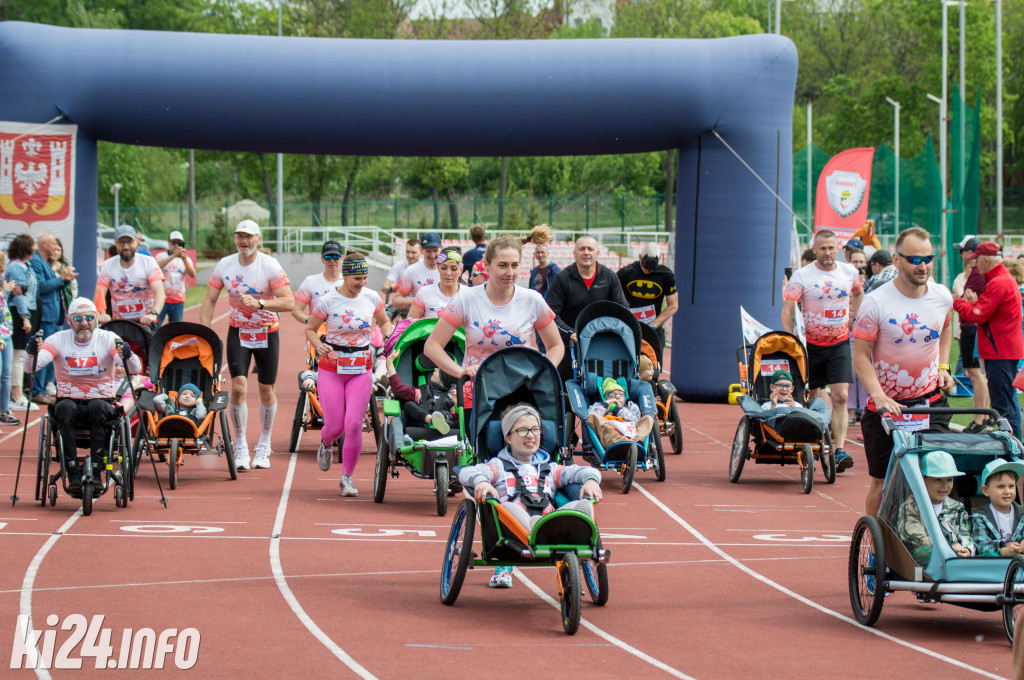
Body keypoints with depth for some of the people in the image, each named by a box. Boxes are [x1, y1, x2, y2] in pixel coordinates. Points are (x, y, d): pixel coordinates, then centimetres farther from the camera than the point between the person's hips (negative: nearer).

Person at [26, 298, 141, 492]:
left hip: (102, 404, 0)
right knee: (65, 407, -33)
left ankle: (95, 470, -29)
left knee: (97, 406, -34)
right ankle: (73, 474, -31)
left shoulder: (108, 339, -2)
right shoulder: (59, 340, 0)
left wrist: (128, 356, -39)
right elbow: (31, 367, -15)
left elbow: (135, 369, -16)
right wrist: (32, 353, -38)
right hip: (69, 401, 0)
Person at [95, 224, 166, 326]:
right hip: (117, 324, 1)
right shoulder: (107, 265, 5)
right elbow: (98, 296, -5)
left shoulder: (148, 262, -1)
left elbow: (160, 293, -12)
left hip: (145, 322, -1)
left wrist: (153, 314, -32)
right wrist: (101, 314, -27)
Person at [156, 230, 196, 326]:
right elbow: (157, 266, -20)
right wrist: (173, 256, -32)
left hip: (178, 301, 2)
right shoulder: (162, 256, 3)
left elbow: (192, 275, -9)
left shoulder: (187, 260, 10)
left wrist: (185, 261, -28)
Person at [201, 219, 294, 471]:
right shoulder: (225, 265, -6)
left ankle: (263, 447, 24)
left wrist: (260, 303, -35)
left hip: (267, 333, -1)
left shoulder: (270, 266, -15)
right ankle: (240, 448, -2)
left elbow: (288, 302, -21)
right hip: (238, 332, 1)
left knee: (266, 391, 6)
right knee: (238, 386, -12)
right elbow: (209, 301, 3)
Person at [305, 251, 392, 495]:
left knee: (354, 425, -11)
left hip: (361, 368, 2)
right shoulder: (328, 301, -9)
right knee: (335, 426, -3)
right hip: (331, 368, -2)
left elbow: (384, 322, 18)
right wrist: (319, 346, -17)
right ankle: (326, 444, 37)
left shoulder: (372, 298, 0)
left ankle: (347, 477, 6)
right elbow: (310, 329, 2)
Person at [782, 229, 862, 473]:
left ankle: (840, 450, -16)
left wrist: (852, 318, 13)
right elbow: (787, 309, -11)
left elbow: (858, 293, 26)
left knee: (840, 398, -11)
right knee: (811, 397, 7)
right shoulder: (802, 276, -8)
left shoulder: (849, 272, 3)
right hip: (811, 344, -1)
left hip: (839, 344, 1)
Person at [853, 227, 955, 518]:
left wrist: (943, 367, 8)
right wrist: (878, 395, -23)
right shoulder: (876, 302, -13)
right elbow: (861, 355, -10)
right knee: (882, 483, 2)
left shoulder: (942, 296, 0)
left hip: (931, 402, 3)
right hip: (887, 406, -3)